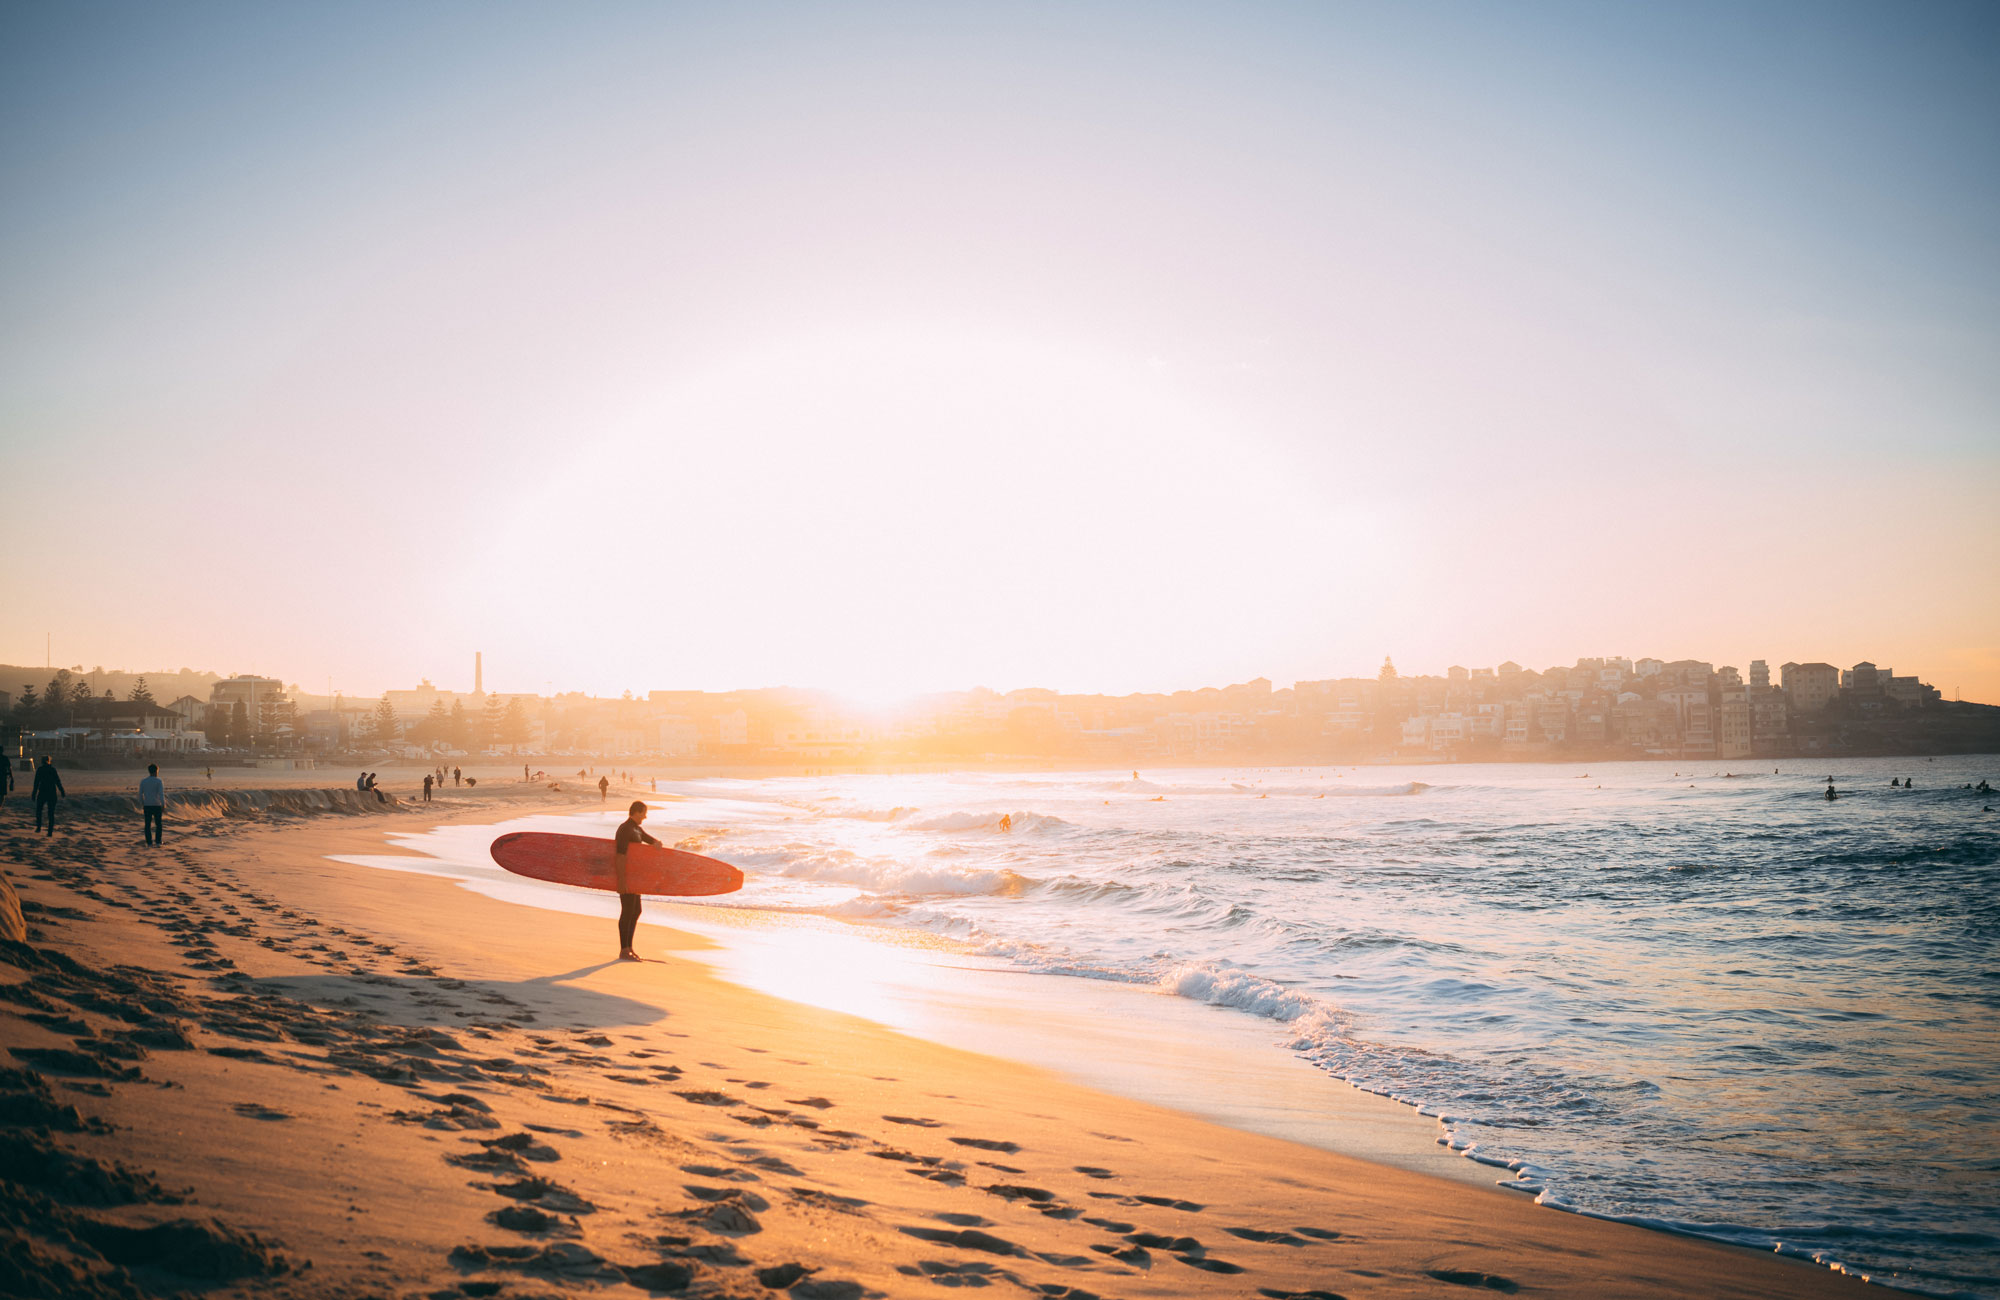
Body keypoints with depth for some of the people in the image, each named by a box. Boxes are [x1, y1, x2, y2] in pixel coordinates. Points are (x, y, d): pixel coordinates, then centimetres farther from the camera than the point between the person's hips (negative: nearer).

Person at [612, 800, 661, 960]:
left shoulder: (637, 829, 15)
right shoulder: (625, 829, -16)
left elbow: (651, 840, 22)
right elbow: (620, 855, -23)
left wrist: (657, 843, -4)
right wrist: (622, 879, -27)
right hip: (626, 874, -10)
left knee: (636, 911, 14)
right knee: (627, 911, -6)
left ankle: (628, 948, 21)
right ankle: (623, 951, -1)